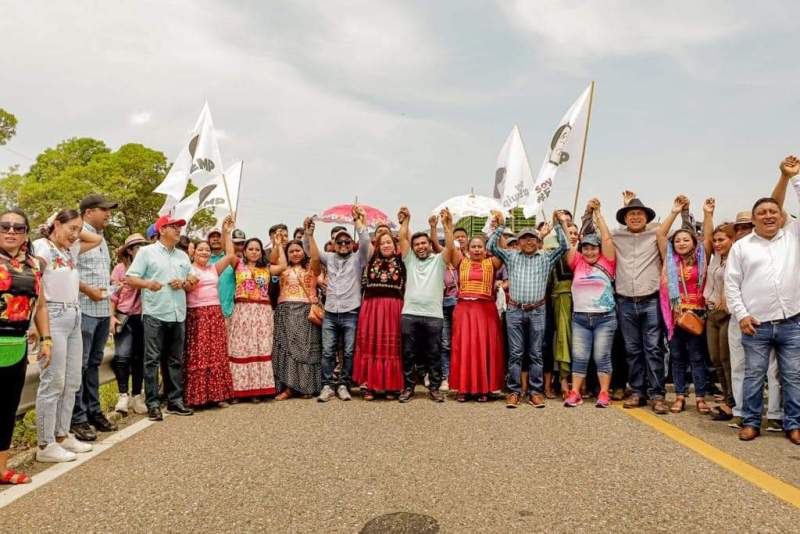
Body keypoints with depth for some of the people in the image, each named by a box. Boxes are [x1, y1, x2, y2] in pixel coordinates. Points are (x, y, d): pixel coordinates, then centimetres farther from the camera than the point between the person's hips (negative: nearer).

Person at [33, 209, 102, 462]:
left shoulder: (71, 249, 14)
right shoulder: (42, 246, -7)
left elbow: (97, 239, 27)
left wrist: (76, 231, 13)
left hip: (74, 318, 8)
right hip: (53, 318, -8)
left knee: (72, 382, 11)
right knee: (53, 382, -4)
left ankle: (62, 435, 21)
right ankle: (46, 445, 4)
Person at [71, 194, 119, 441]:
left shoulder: (101, 239, 18)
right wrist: (88, 290, -16)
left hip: (103, 310, 8)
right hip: (84, 310, -8)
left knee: (94, 363, 14)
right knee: (80, 364, -3)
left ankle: (93, 412, 23)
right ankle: (77, 418, 4)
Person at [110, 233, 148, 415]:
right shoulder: (120, 267, 1)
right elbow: (112, 294, 1)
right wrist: (112, 316, -5)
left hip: (143, 318, 2)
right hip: (124, 318, -2)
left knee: (139, 358, 9)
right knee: (122, 356, -11)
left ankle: (136, 396, 20)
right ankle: (123, 395, 1)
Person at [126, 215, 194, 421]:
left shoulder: (183, 256, 17)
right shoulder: (146, 252, 2)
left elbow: (193, 283, 19)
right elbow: (130, 279, -4)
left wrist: (183, 283, -3)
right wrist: (148, 283, -22)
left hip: (178, 315, 5)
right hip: (154, 314, -5)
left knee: (176, 360, 9)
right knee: (152, 360, -2)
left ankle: (175, 401, 17)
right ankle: (153, 404, 4)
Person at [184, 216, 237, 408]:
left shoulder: (214, 268, 16)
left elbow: (230, 255, 7)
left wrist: (226, 232, 7)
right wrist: (189, 285, -23)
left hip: (215, 314, 5)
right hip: (195, 315, -5)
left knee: (216, 355, 4)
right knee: (196, 357, -5)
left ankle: (218, 394, 9)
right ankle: (194, 397, -1)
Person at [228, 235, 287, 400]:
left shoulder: (267, 268, 13)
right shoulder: (239, 264, 10)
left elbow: (283, 266, 0)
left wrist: (279, 246, 6)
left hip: (263, 312, 2)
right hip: (242, 311, -2)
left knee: (261, 349, 2)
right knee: (241, 349, -1)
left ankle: (258, 387, 6)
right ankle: (239, 388, 3)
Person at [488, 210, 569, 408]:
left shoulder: (546, 258, 10)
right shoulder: (511, 256, 10)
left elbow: (564, 246, 3)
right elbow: (492, 246, 5)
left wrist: (560, 224, -2)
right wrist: (500, 226, -1)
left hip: (537, 311, 0)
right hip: (514, 311, 0)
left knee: (535, 354, 5)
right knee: (515, 353, 2)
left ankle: (536, 392, 11)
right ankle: (513, 391, 7)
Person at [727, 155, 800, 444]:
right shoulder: (741, 246, 4)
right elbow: (731, 283, 1)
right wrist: (741, 315, -7)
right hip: (756, 325, -1)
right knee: (753, 376, 6)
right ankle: (751, 422, 16)